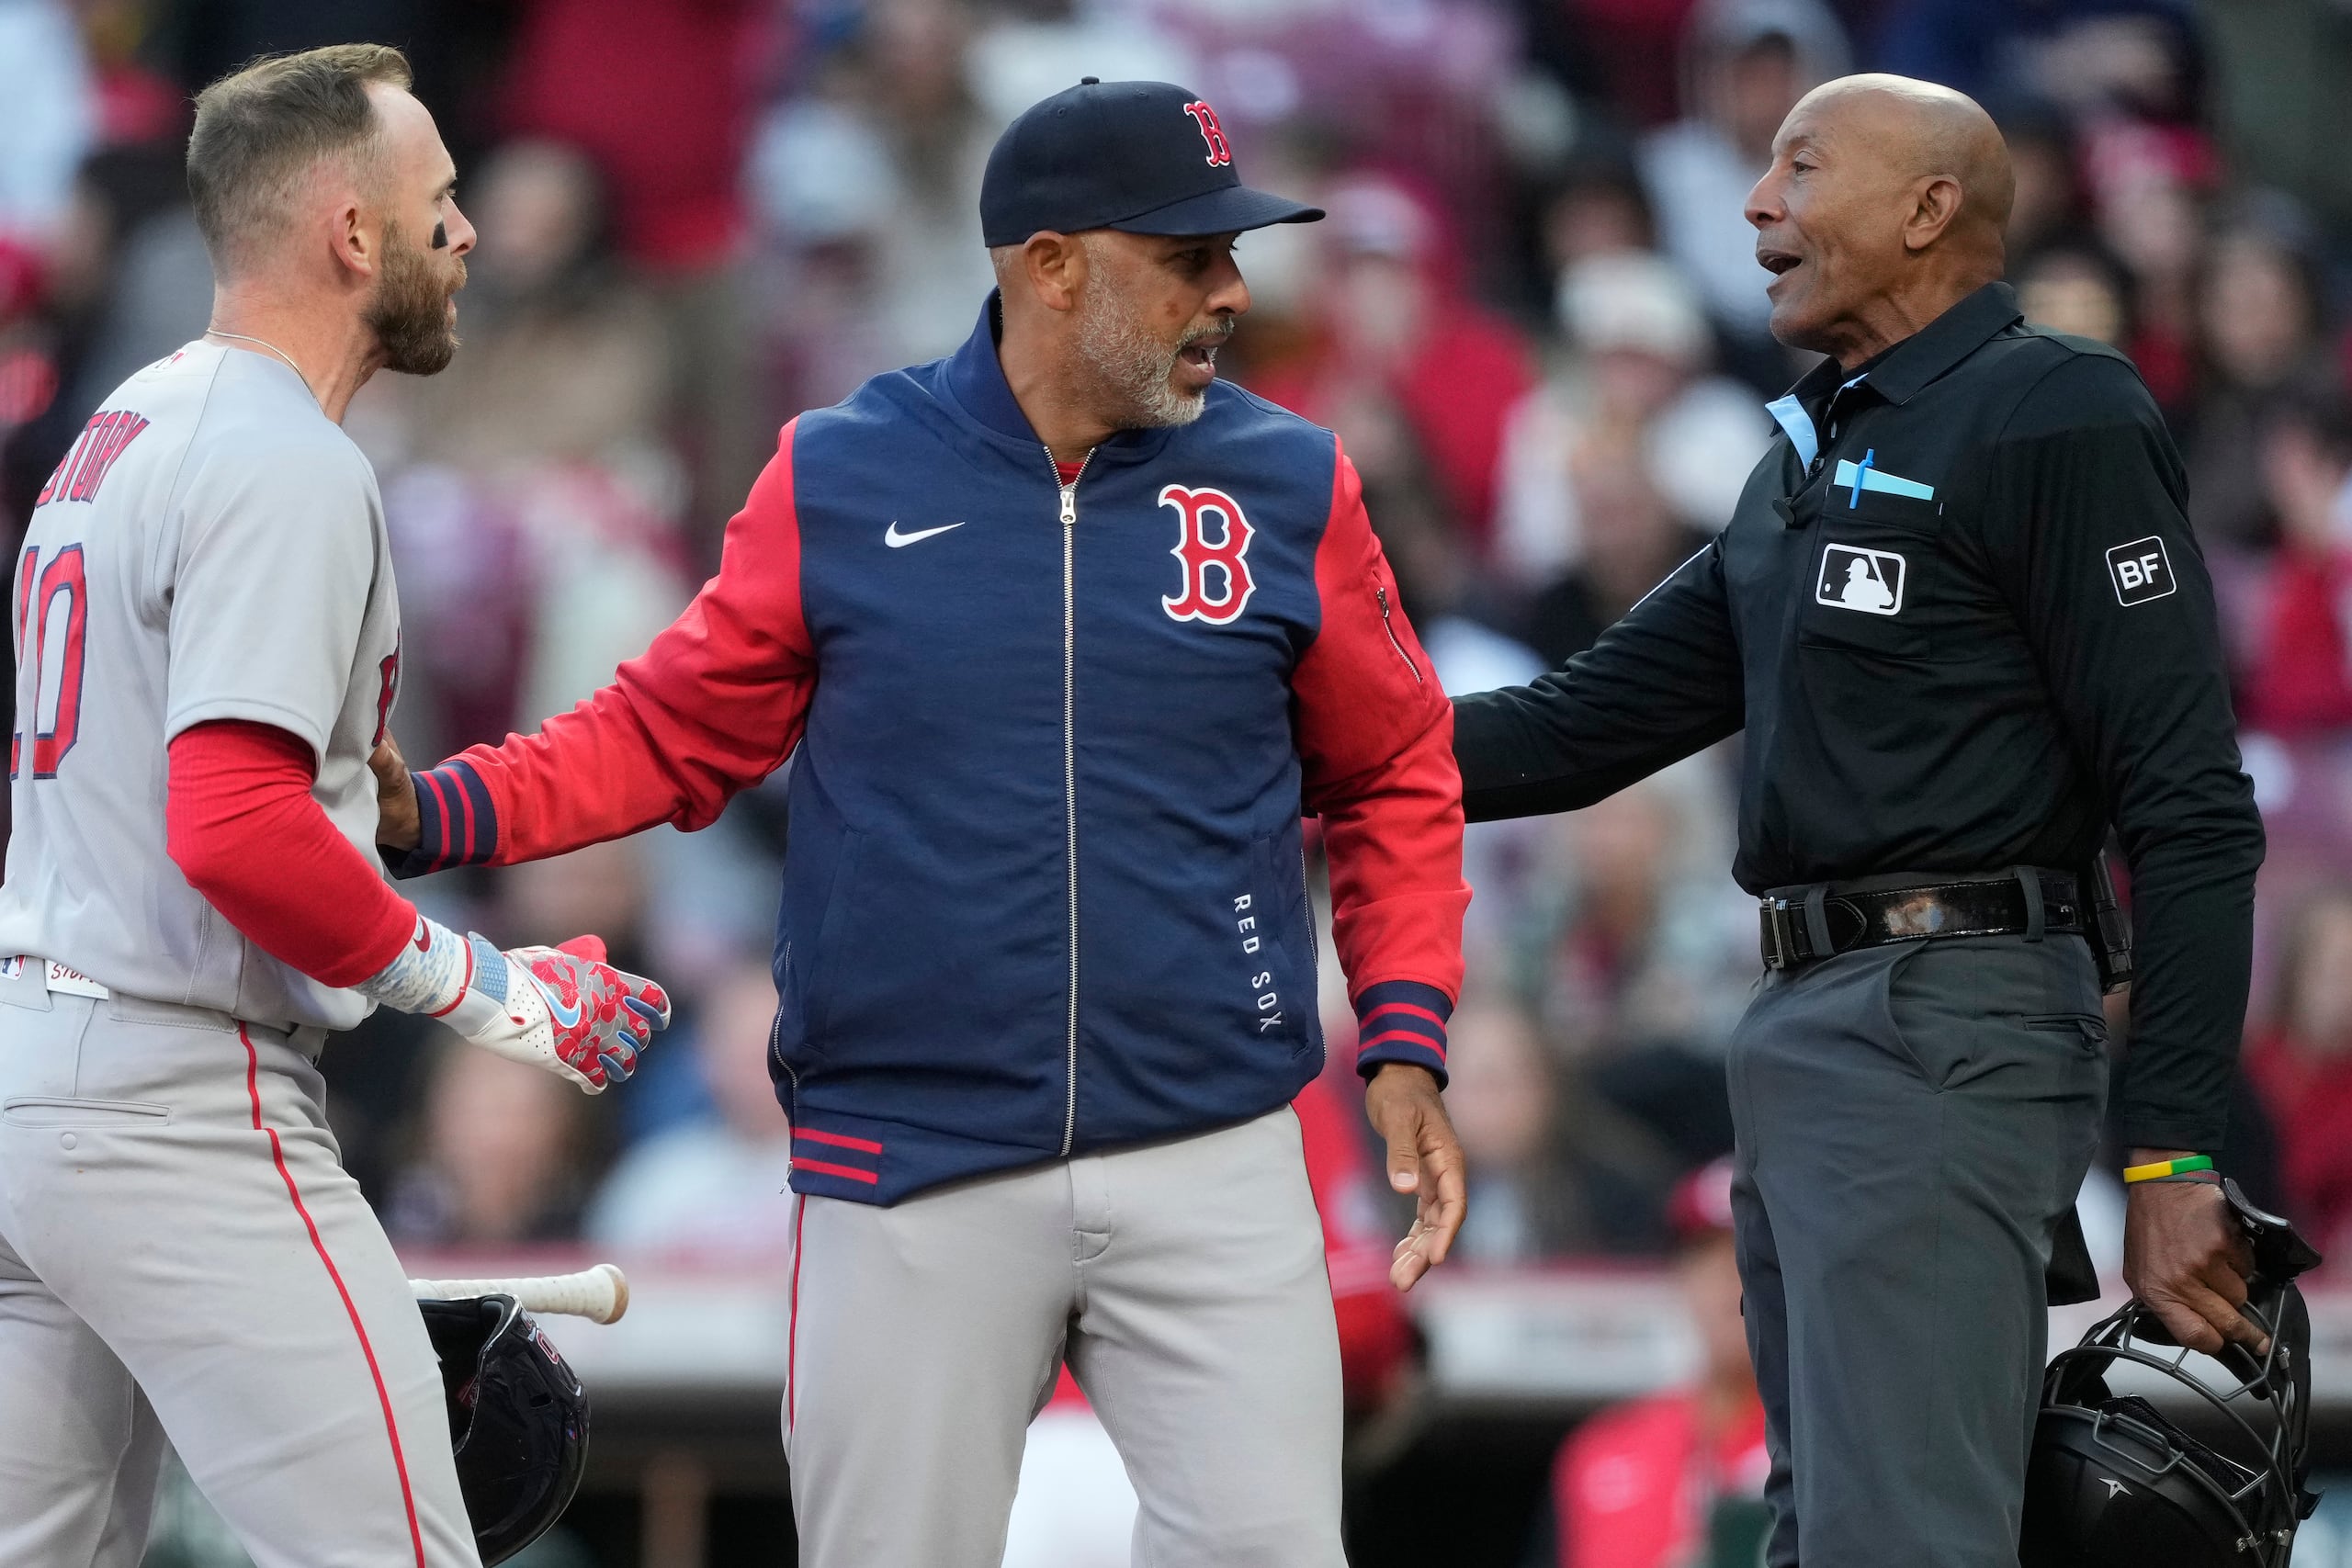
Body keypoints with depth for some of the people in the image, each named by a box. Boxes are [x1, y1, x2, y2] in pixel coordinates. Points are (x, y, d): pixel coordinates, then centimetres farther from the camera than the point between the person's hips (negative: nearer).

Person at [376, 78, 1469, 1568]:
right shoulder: (839, 480, 1)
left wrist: (1406, 1045, 0)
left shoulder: (1290, 486, 4)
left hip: (1210, 1167, 1)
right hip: (913, 1178, -1)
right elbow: (676, 732, 8)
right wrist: (439, 813, -6)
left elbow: (1393, 779, 12)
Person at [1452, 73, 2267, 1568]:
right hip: (1807, 1035, 10)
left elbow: (2190, 809, -14)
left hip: (1942, 1045, -10)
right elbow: (1589, 720, 20)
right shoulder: (1812, 458, 19)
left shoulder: (2059, 422, -9)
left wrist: (2171, 1160, -19)